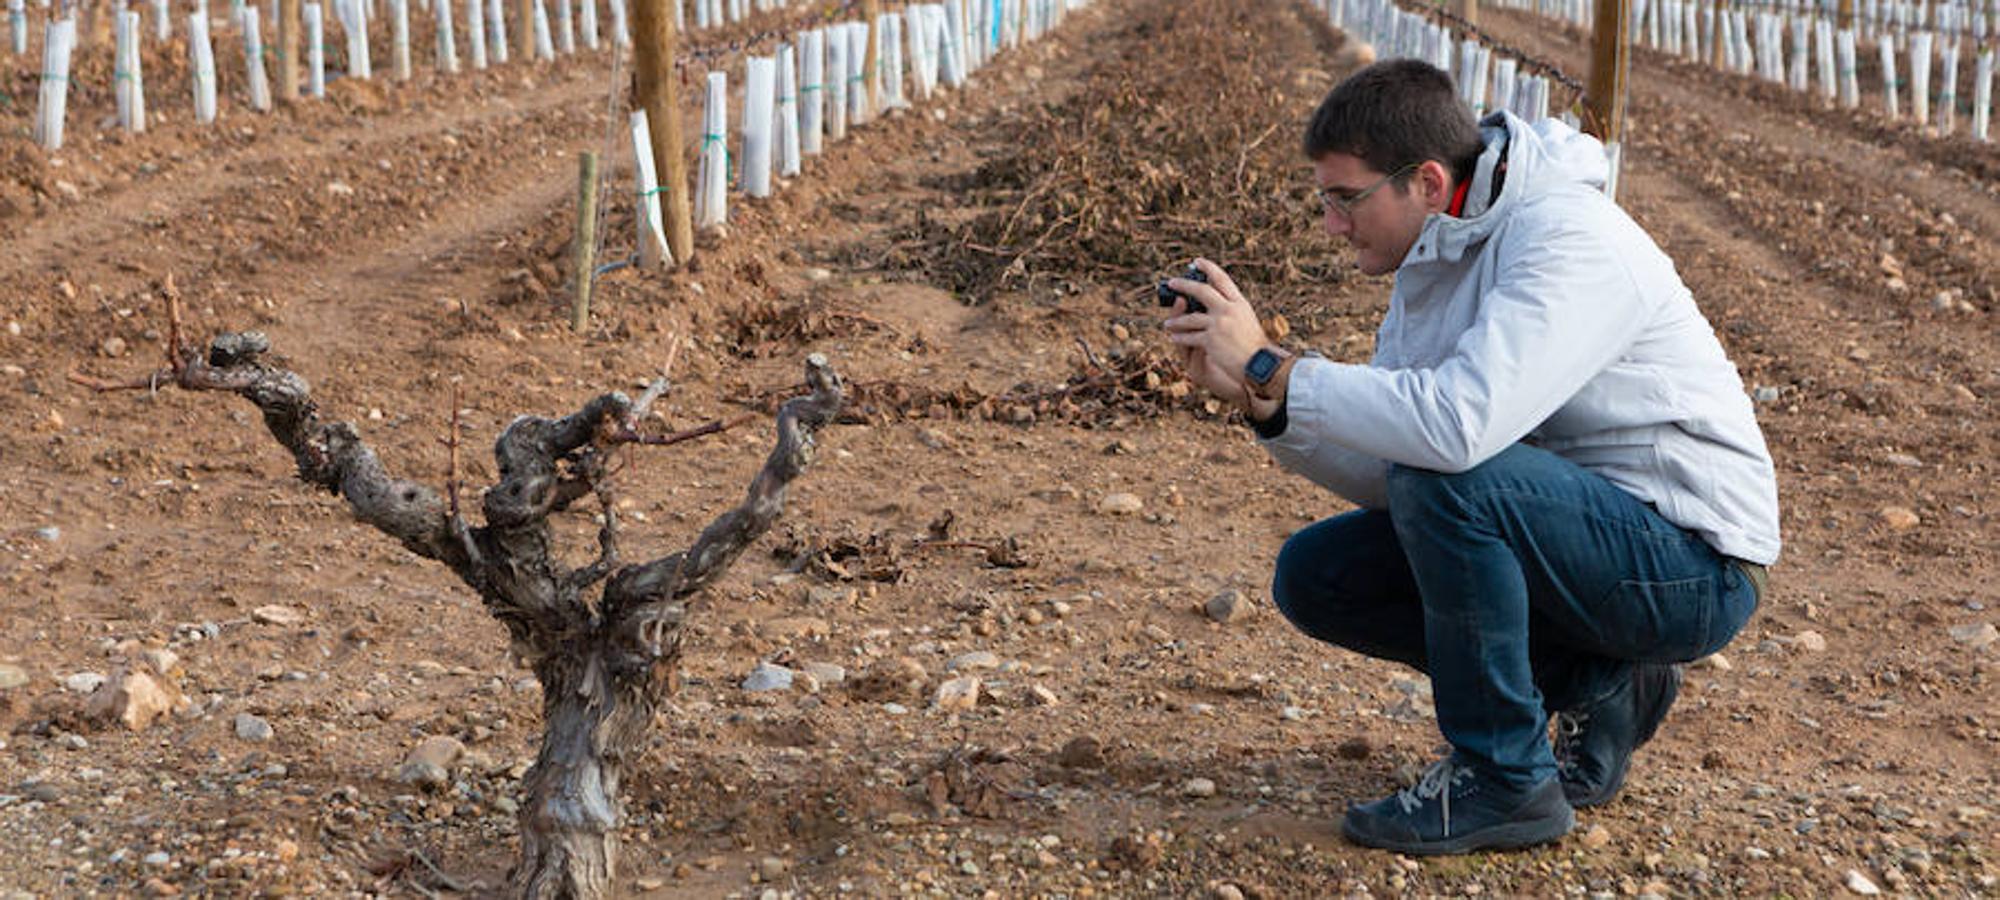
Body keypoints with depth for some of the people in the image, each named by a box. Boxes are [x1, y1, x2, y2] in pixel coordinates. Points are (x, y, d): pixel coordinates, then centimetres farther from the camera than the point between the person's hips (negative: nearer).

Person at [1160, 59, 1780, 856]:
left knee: (1447, 477, -32)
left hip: (1692, 564, -9)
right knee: (1314, 574, 1)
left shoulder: (1566, 241, -23)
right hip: (1576, 534, 9)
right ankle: (1591, 687, 7)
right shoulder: (1432, 260, 4)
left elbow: (1459, 424, -39)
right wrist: (1257, 399, -14)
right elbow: (1382, 474, 2)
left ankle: (1505, 779, -14)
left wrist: (1269, 368, -29)